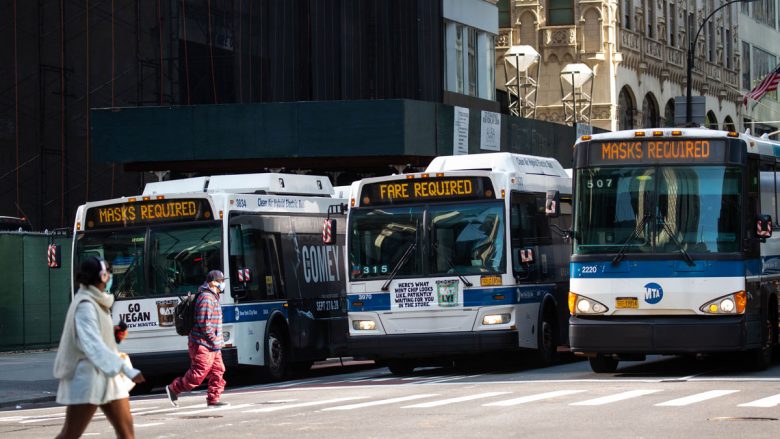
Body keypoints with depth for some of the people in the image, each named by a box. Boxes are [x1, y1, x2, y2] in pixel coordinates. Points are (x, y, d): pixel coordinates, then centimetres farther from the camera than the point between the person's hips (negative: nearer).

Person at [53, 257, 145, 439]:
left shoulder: (96, 302, 12)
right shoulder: (85, 306, -18)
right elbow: (94, 345, -29)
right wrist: (127, 370, -35)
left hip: (107, 376, 10)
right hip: (88, 376, -10)